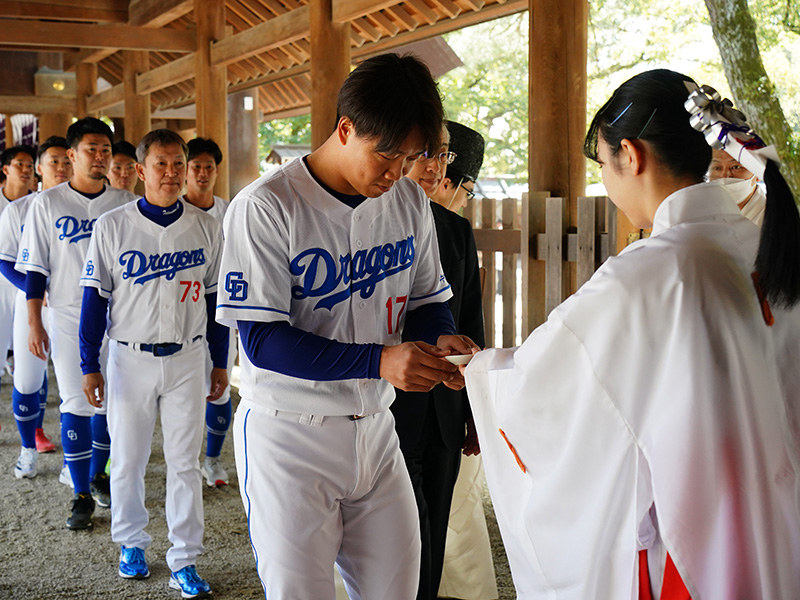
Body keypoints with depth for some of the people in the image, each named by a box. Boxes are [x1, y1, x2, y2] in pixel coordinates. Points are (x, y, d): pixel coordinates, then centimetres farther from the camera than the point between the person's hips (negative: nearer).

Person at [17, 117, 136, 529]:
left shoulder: (125, 203, 4)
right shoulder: (47, 203, -1)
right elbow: (35, 268, 0)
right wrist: (34, 323, -4)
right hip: (68, 318, -2)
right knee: (76, 405, -2)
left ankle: (98, 474, 30)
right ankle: (81, 495, 9)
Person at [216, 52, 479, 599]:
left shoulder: (410, 201, 2)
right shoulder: (266, 207, -16)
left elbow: (427, 298, 14)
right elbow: (262, 340, -19)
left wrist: (442, 339, -11)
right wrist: (379, 360, -28)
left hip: (374, 428, 5)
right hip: (289, 435, -5)